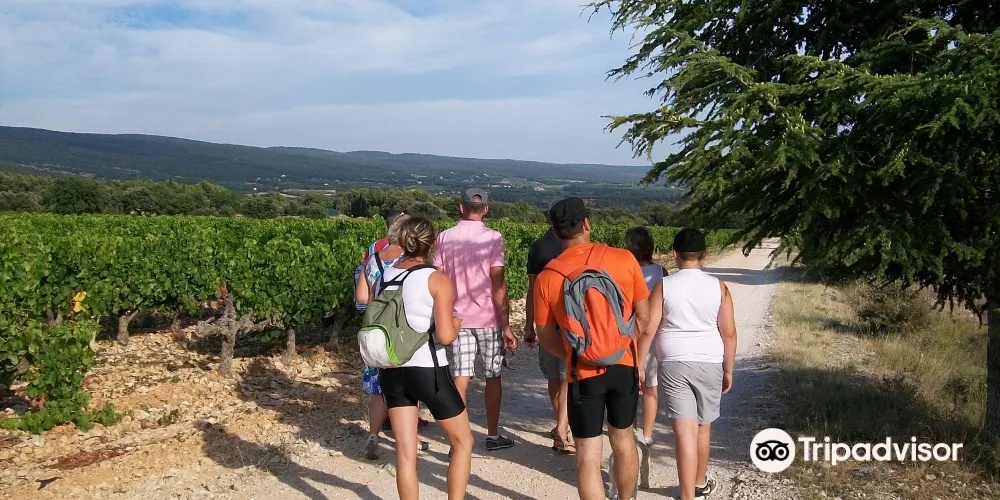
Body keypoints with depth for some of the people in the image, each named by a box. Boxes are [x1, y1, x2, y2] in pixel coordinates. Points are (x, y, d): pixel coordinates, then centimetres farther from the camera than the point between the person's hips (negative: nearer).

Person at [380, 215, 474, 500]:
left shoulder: (384, 277, 4)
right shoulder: (438, 280, -12)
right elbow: (445, 336, -19)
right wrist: (455, 324, 2)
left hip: (392, 371, 5)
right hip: (428, 371, -5)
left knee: (405, 454, 10)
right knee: (463, 442, 15)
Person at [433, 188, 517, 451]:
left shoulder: (444, 238, 1)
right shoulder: (492, 238, -9)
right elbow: (498, 286, -13)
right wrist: (506, 326, -9)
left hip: (457, 319, 2)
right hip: (488, 319, -2)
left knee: (460, 379, 4)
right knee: (493, 377, 13)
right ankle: (493, 435, 23)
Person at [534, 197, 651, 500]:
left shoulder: (546, 278, -8)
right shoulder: (623, 259, -7)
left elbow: (546, 339, 0)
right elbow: (644, 316, 0)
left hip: (584, 374, -2)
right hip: (624, 367, 2)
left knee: (588, 454, 7)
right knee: (623, 440, 22)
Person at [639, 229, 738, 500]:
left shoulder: (664, 286, -5)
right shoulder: (718, 287, -1)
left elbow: (648, 330, -7)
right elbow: (729, 333, 0)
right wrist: (728, 370, 10)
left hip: (673, 365, -2)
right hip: (710, 364, 2)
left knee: (685, 432, -3)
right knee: (703, 428, 20)